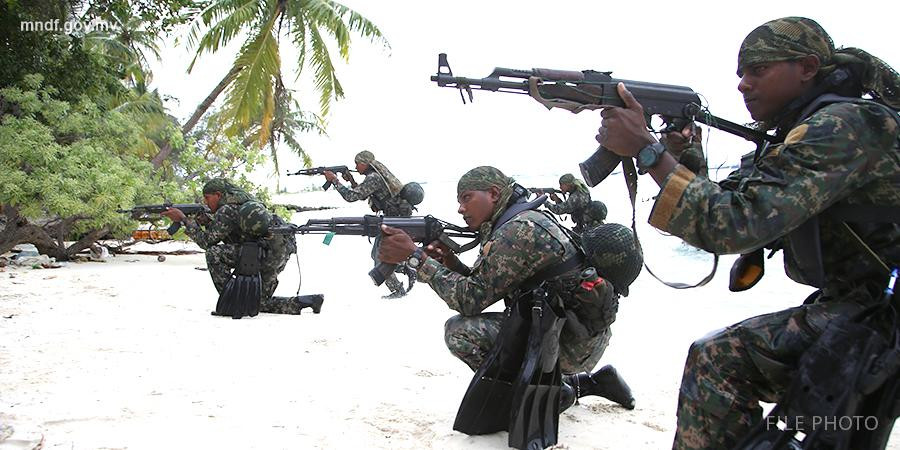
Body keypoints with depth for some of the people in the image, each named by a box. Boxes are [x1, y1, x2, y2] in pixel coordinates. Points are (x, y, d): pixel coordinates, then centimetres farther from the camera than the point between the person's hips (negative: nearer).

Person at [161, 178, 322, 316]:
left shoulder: (226, 210, -8)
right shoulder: (245, 201, 20)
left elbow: (207, 241, -7)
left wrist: (184, 219, -2)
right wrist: (204, 222, 19)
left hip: (267, 254, -10)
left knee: (214, 254, -12)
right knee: (259, 304, 20)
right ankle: (308, 301, 13)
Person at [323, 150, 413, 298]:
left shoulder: (373, 178, -20)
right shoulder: (377, 173, 12)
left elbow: (351, 196, -23)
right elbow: (362, 195, 19)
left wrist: (334, 180, -14)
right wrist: (351, 180, 6)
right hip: (393, 218, 10)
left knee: (380, 258, -4)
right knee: (377, 255, 20)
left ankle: (398, 290, 3)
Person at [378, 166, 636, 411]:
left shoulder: (518, 229, -20)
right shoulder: (527, 221, 11)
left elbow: (471, 300, -21)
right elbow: (486, 290, 12)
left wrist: (415, 256, -20)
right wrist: (453, 265, -3)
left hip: (573, 345, -10)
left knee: (460, 331, -18)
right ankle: (590, 382, 27)